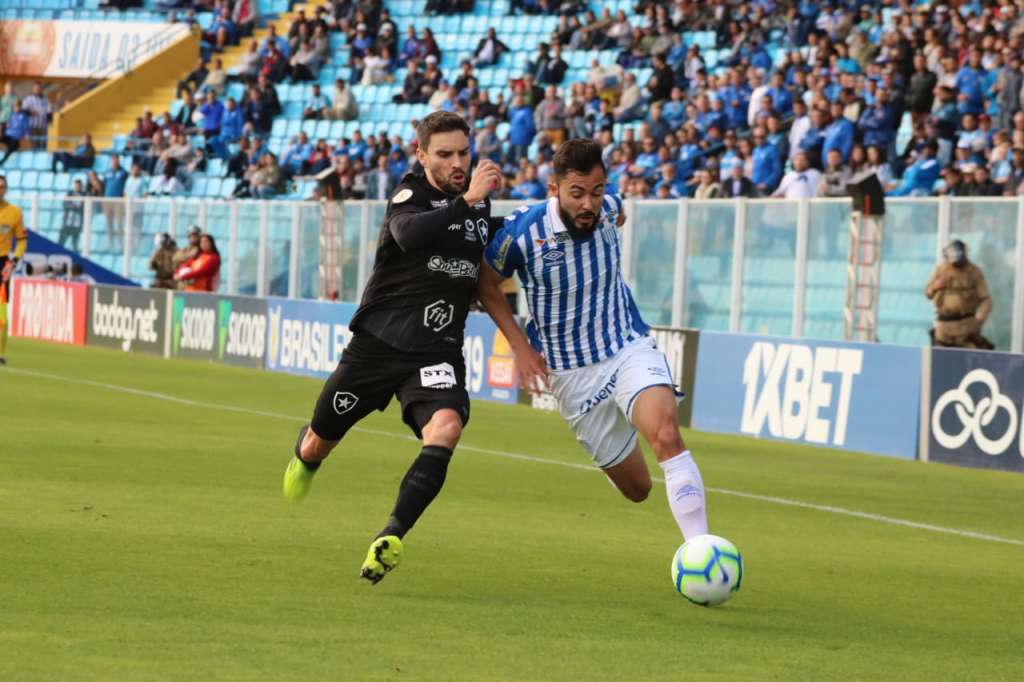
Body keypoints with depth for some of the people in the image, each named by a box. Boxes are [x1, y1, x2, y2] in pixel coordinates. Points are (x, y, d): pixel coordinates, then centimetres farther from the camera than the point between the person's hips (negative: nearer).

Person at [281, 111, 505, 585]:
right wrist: (466, 201, -42)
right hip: (377, 344, -2)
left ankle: (390, 539, -34)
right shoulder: (410, 195, -11)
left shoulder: (478, 199, 7)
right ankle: (304, 451, 52)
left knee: (446, 427, -30)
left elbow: (492, 256, 31)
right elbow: (409, 234, -37)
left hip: (437, 352, 2)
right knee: (318, 446, 13)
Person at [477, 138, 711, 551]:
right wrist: (519, 345, -6)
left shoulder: (607, 209, -10)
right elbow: (486, 283, 1)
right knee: (635, 487, 7)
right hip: (572, 374, -1)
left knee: (666, 435, -30)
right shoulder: (523, 232, -18)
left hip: (630, 348, 1)